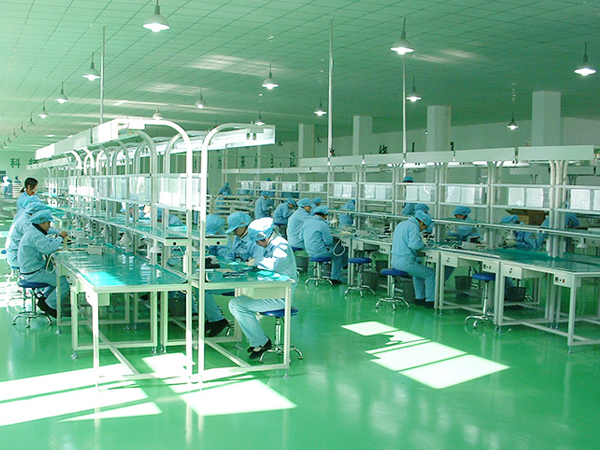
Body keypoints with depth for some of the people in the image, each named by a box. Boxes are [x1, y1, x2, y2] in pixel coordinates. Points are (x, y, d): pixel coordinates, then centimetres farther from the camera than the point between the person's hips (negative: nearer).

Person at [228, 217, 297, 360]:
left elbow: (273, 264, -35)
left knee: (237, 304, -16)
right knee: (235, 304, 13)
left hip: (279, 297, -11)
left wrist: (256, 261, -17)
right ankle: (256, 340, 13)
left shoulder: (282, 246, -17)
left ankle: (261, 342, -6)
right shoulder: (271, 246, 14)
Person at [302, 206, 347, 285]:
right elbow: (329, 241, -15)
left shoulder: (307, 221, 5)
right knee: (340, 251, 12)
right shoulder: (322, 224, -18)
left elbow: (302, 236, 15)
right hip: (319, 252, -9)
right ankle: (335, 278, 18)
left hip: (309, 251, 9)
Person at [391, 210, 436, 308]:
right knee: (430, 273, 5)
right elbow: (414, 244, -25)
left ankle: (419, 298, 33)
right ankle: (430, 301, 8)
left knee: (418, 272, 32)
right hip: (405, 262, -10)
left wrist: (420, 242, 21)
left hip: (395, 261, 10)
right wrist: (422, 243, -4)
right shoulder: (413, 227, -12)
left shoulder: (401, 225, 17)